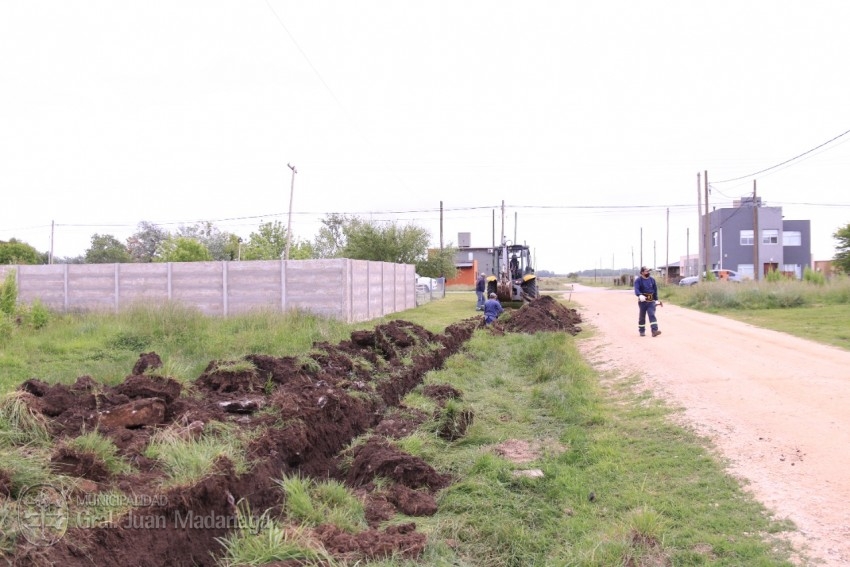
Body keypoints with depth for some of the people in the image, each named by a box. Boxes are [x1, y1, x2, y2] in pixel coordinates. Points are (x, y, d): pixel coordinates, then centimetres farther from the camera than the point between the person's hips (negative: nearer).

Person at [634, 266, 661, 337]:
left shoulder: (652, 279, 8)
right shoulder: (638, 280, -5)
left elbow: (655, 290, 14)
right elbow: (636, 289, -21)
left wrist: (656, 299, 10)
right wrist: (640, 295, -40)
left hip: (651, 301, 2)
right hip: (642, 301, -2)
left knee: (652, 315, -12)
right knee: (642, 316, 8)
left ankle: (654, 331, -21)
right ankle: (642, 331, 21)